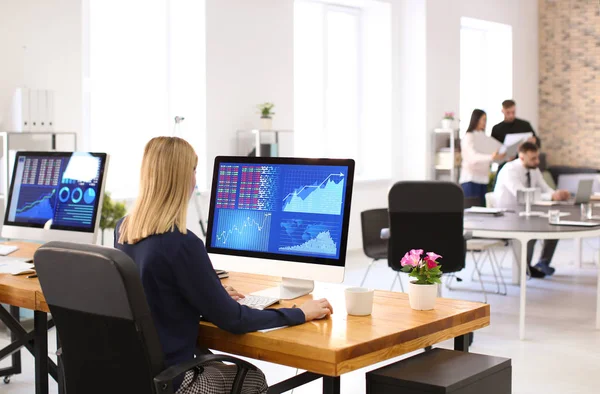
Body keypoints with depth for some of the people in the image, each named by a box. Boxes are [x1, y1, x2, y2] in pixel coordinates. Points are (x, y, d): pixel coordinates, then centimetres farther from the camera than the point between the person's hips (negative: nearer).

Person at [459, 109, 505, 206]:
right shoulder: (468, 137, -7)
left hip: (483, 179, 7)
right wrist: (491, 157, -39)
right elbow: (474, 157, -23)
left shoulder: (485, 137, 16)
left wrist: (503, 156, -2)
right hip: (471, 179, -7)